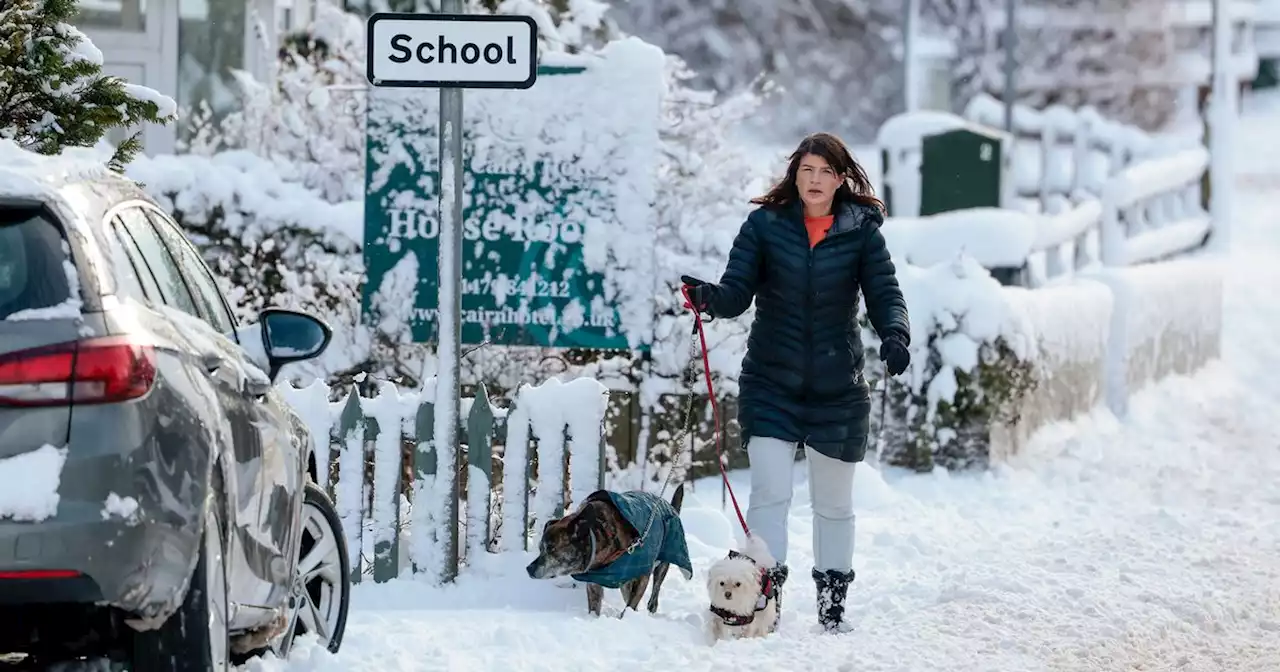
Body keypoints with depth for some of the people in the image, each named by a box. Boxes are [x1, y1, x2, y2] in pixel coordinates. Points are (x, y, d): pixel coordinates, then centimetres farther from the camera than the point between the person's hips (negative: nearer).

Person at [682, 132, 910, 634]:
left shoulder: (861, 232, -1)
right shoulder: (765, 225, -2)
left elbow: (884, 295, -5)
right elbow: (738, 293, -6)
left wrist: (895, 336, -26)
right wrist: (708, 297, -28)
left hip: (837, 389, 1)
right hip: (771, 384, -1)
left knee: (833, 502, 11)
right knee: (770, 493, -11)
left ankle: (833, 602, 24)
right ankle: (765, 591, -6)